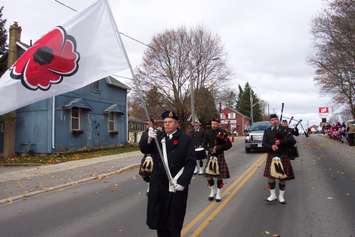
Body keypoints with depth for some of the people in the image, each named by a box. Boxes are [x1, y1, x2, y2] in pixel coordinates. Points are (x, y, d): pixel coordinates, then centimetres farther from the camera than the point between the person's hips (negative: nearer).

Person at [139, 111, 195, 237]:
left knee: (174, 221, 9)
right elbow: (143, 149, -5)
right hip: (158, 186, 4)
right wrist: (148, 138, -25)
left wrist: (182, 182, -16)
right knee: (158, 217, 14)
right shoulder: (158, 137, 8)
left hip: (176, 187, -3)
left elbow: (191, 162, -9)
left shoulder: (185, 139, -4)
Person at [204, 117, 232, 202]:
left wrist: (219, 148, -19)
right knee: (209, 175, 5)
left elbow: (229, 144, -7)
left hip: (219, 156, -3)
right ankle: (213, 191, 27)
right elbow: (206, 144, 10)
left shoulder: (223, 132, -6)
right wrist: (209, 149, -10)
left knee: (219, 176, 2)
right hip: (210, 156, 3)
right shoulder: (208, 133, 3)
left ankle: (218, 194, 18)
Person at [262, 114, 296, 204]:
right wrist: (271, 146, -22)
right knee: (270, 176, 6)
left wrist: (281, 142, -23)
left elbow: (293, 141, -11)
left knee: (282, 177, 6)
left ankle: (281, 196, 22)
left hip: (283, 157, -2)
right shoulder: (267, 131, 4)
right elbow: (264, 143, -3)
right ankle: (273, 195, 24)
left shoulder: (284, 130, -3)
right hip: (271, 157, 2)